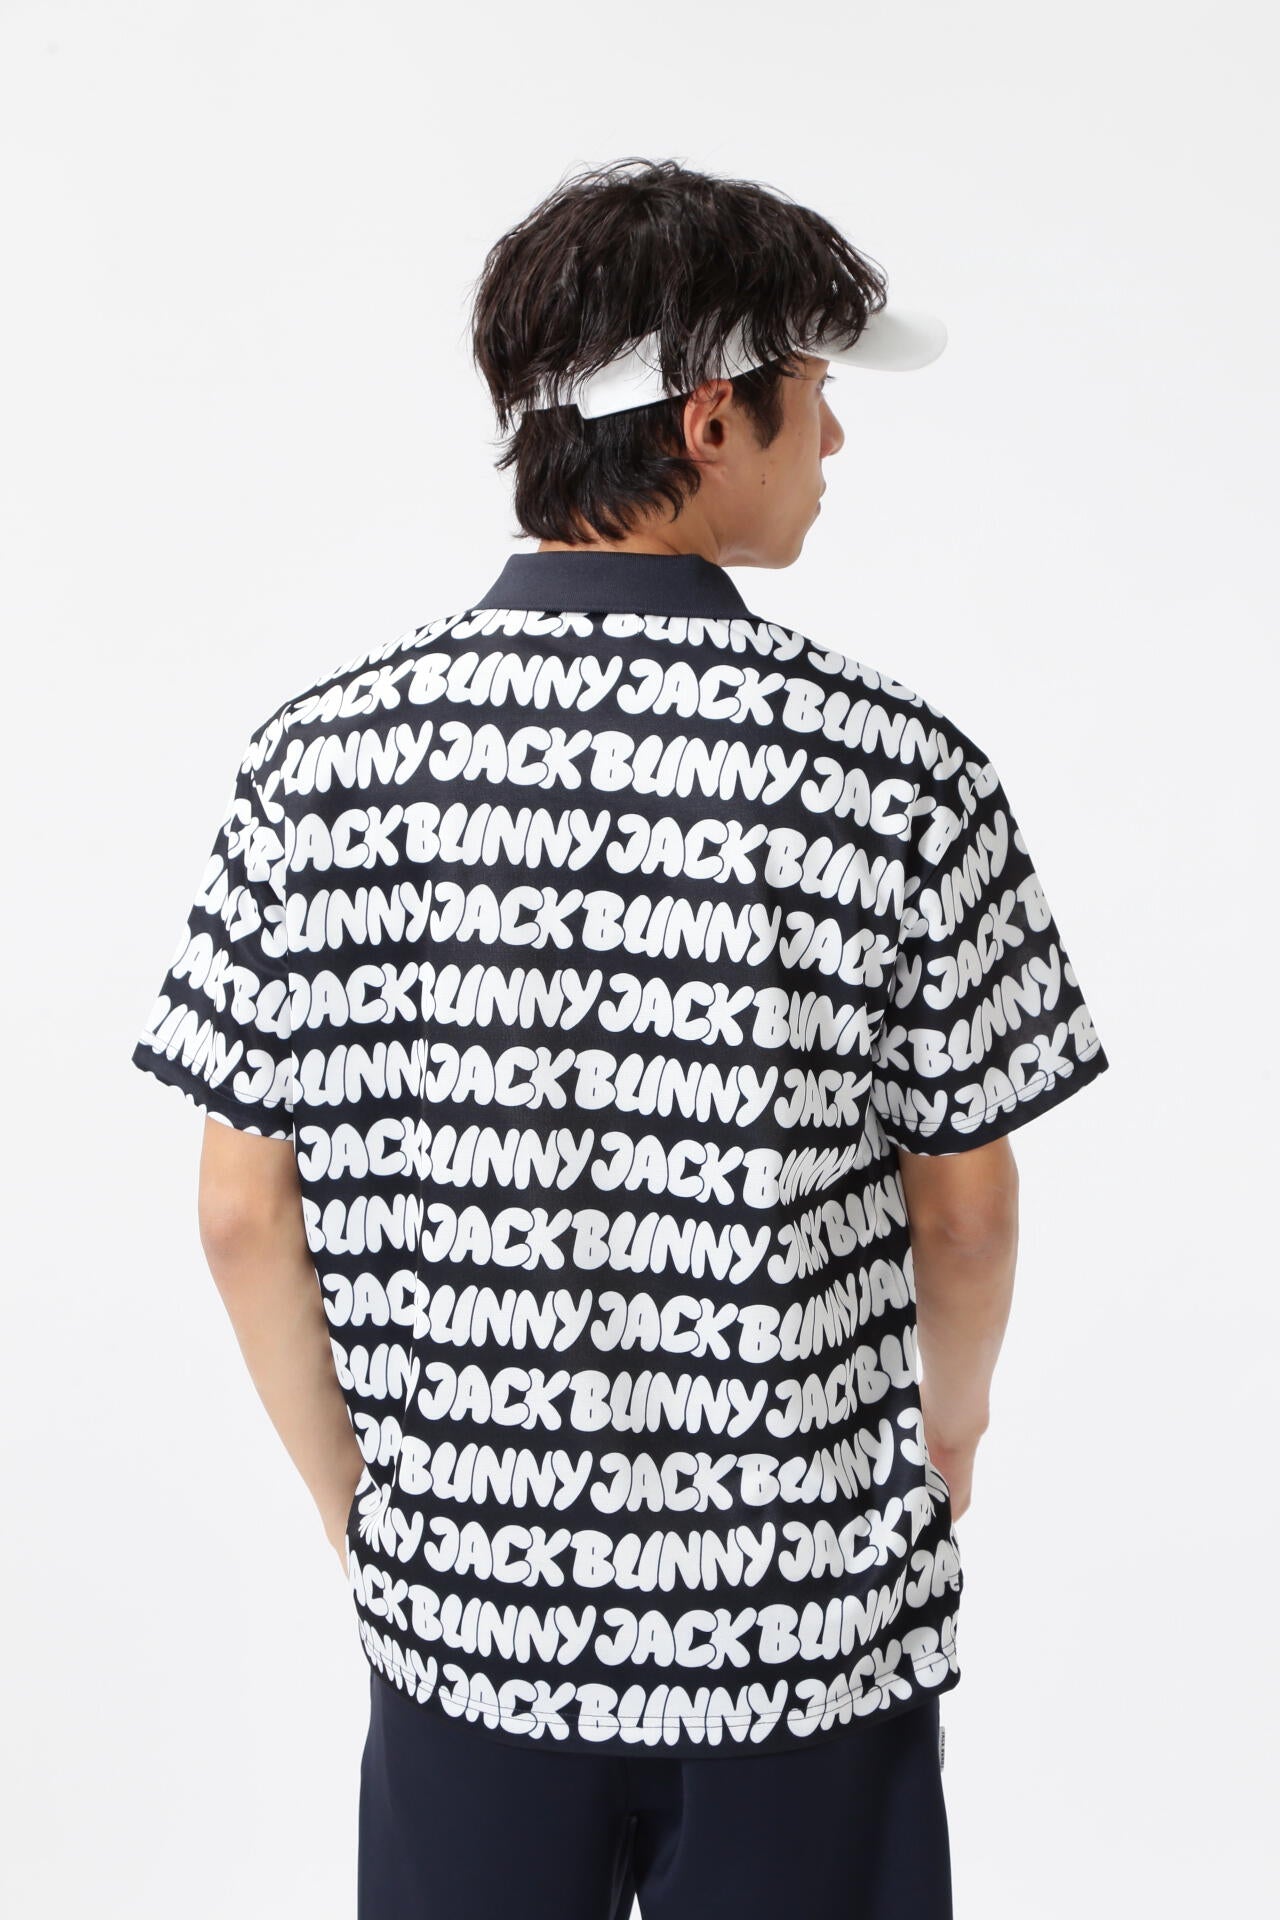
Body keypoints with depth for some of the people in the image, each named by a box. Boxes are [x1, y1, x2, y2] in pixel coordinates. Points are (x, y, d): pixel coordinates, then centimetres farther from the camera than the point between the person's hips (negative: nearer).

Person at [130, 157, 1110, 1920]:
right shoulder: (897, 767, -14)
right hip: (811, 1621, -1)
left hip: (462, 1604, 2)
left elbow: (243, 1207, -4)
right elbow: (966, 1210, -5)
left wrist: (361, 1508, 11)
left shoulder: (321, 757, -8)